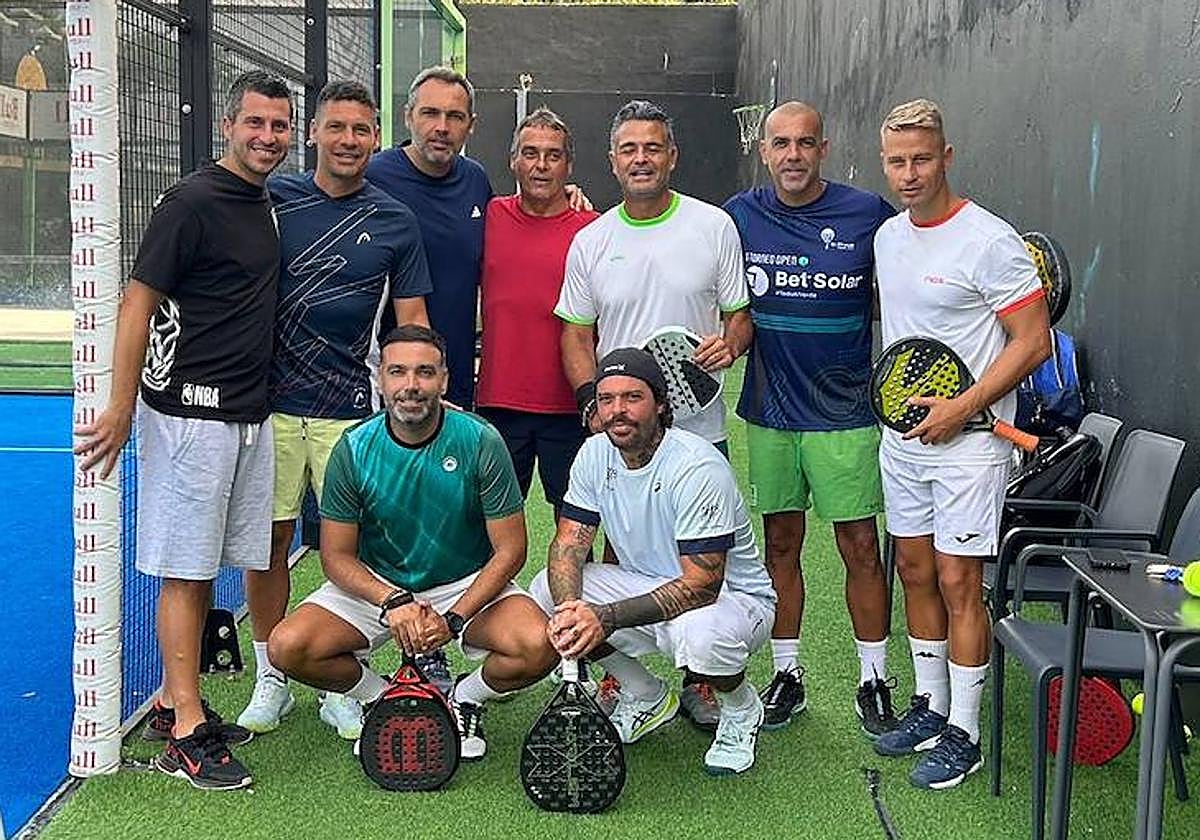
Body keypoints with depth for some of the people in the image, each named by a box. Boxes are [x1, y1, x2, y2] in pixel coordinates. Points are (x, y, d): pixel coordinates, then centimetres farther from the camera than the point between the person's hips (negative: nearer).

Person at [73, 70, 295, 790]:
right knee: (185, 569, -2)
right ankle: (185, 732, 3)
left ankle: (174, 702, 24)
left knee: (206, 566, 13)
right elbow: (138, 304, -12)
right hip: (191, 412, -8)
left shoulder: (266, 205, 14)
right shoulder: (193, 201, -10)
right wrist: (122, 408, -15)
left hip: (249, 413, 8)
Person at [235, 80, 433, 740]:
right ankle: (270, 681, 21)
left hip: (350, 409, 0)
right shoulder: (272, 199, 3)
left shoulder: (394, 221, 6)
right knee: (268, 540, 5)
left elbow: (412, 321, 8)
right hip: (269, 403, 0)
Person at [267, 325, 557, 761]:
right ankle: (384, 698, 8)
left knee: (537, 647, -29)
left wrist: (453, 619, -23)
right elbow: (336, 556, -7)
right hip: (374, 585, 2)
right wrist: (392, 601, -25)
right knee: (288, 647, -22)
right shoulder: (354, 449, -11)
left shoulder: (480, 442, -15)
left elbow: (509, 551, -12)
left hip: (468, 585, -1)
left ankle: (465, 700, 5)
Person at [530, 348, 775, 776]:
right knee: (546, 591, -14)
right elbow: (568, 546, -7)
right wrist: (569, 609, -30)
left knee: (700, 633, -41)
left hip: (731, 595, -6)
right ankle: (647, 698, 8)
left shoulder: (699, 467, -27)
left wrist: (606, 618, -39)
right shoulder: (596, 453, -6)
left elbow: (702, 585, -31)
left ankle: (741, 711, -1)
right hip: (648, 586, 6)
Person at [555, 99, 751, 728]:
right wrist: (591, 397, -8)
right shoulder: (591, 241, 7)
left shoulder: (714, 226, 3)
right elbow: (577, 334, 9)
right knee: (620, 552, 9)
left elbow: (740, 312, 8)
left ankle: (698, 679, 20)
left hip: (697, 424, -1)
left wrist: (730, 342, -15)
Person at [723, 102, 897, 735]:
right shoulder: (740, 216, 2)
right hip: (768, 410, 2)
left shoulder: (867, 213, -4)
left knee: (860, 548, 3)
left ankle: (873, 681, 18)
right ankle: (786, 675, 24)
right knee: (780, 543, 11)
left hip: (844, 412, -2)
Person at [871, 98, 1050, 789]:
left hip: (968, 439, -7)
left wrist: (960, 409, -18)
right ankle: (929, 707, 28)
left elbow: (1033, 342, -15)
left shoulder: (989, 241, -15)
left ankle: (964, 736, 10)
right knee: (916, 570, 14)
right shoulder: (888, 237, 8)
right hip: (903, 432, 7)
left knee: (957, 582, -3)